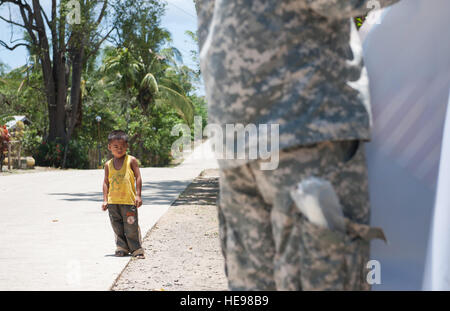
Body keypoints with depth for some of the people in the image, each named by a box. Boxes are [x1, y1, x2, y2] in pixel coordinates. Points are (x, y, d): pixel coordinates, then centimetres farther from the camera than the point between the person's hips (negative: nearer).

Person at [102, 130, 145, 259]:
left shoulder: (131, 160, -2)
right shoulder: (108, 164, 8)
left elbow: (138, 178, -2)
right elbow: (106, 182, 11)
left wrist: (138, 195, -8)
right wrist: (105, 200, 5)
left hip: (129, 200, -4)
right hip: (113, 201, 4)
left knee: (131, 226, -3)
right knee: (117, 227, 8)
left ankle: (137, 250, 7)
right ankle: (122, 248, 20)